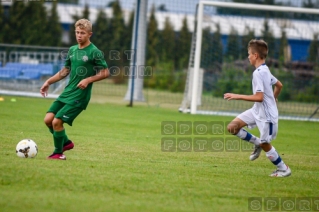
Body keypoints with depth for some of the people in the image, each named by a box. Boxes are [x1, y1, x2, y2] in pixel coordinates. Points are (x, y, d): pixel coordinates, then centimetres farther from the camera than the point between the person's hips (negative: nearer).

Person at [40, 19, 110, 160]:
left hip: (80, 96, -7)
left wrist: (88, 80, -19)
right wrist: (49, 82, 17)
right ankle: (66, 142, 21)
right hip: (67, 92, 7)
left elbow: (105, 73, -7)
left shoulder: (94, 52, -9)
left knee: (57, 121, -14)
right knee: (48, 119, -1)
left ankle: (58, 153, 6)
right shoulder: (72, 50, 11)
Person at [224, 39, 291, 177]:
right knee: (232, 127, 2)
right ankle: (257, 143, 17)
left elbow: (259, 97, -29)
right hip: (258, 110, 9)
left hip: (266, 114, -9)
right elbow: (279, 85, 20)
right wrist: (273, 99, 39)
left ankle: (283, 169, 18)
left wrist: (238, 97, -24)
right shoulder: (265, 70, 7)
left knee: (265, 144, 3)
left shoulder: (258, 73, -23)